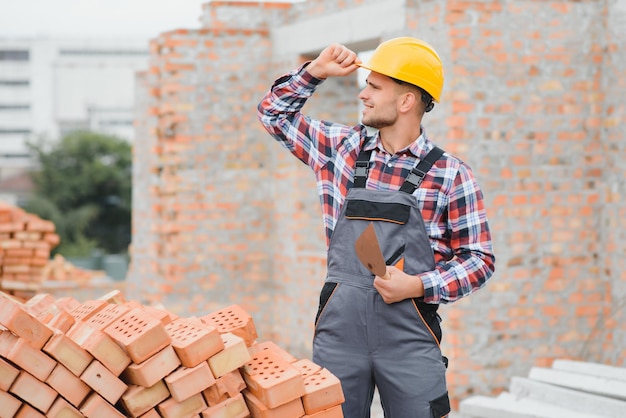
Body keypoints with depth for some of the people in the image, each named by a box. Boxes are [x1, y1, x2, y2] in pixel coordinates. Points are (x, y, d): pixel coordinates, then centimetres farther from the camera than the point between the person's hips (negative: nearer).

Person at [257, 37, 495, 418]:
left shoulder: (450, 175, -1)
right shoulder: (343, 147, 11)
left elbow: (478, 258, 0)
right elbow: (274, 114, 21)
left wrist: (420, 286, -13)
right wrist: (315, 71, 8)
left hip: (409, 331, -3)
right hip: (338, 326, 3)